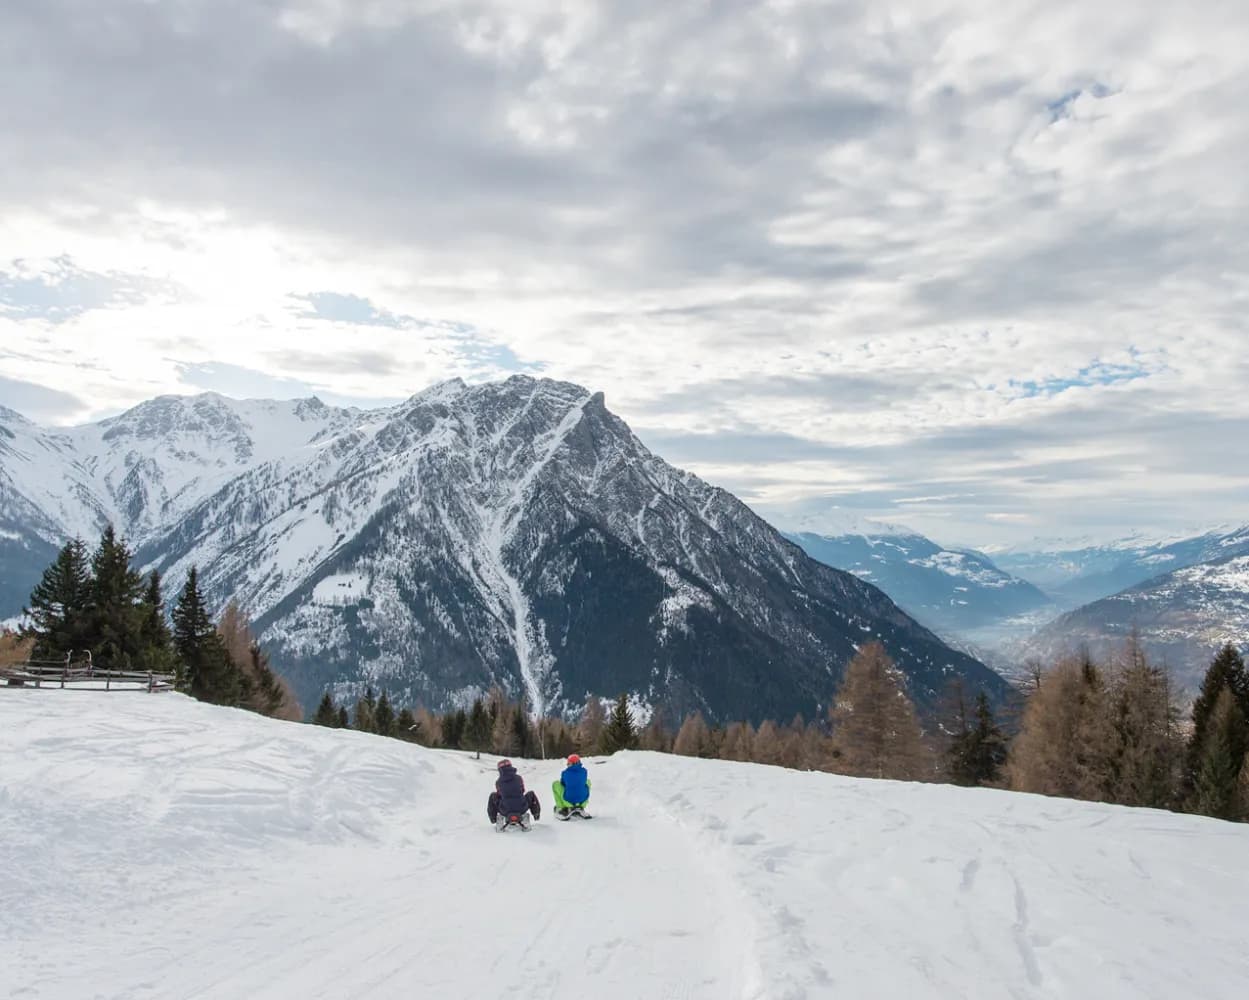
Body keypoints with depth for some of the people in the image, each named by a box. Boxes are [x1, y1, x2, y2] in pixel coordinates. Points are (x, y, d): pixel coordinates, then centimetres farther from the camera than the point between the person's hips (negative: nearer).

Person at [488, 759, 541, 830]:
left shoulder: (498, 782, 3)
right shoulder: (519, 778, 4)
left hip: (505, 811, 0)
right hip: (521, 809, 0)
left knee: (493, 796, 24)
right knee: (531, 794, 27)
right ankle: (536, 815, 15)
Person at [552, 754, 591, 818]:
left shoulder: (565, 773, -4)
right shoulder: (584, 771, 1)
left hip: (568, 799, -2)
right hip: (583, 800, 2)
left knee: (555, 784, 20)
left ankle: (563, 809, 15)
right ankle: (581, 807, 24)